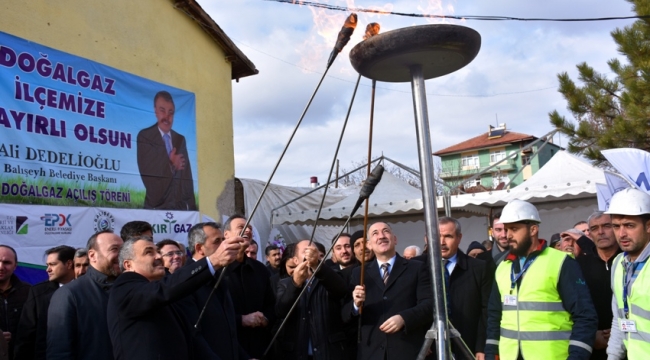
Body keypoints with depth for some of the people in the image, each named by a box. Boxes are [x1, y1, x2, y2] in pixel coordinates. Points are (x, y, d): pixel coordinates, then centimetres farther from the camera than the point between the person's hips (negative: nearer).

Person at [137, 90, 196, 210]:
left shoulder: (180, 139, 13)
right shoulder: (144, 136, -2)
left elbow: (187, 176, 10)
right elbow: (146, 172, -11)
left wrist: (191, 206, 4)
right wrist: (171, 166, -13)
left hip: (180, 206, 4)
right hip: (156, 207, -4)